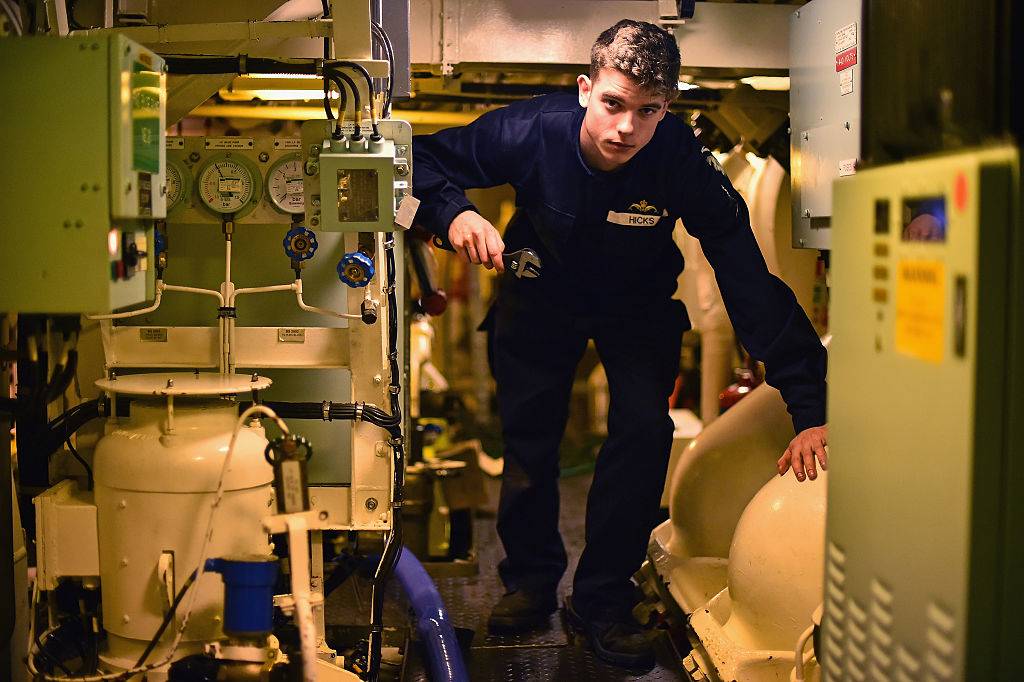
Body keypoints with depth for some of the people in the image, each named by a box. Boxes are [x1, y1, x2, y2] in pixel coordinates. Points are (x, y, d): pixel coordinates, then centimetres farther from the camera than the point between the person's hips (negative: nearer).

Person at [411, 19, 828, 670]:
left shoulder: (684, 163, -35)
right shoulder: (531, 133, -31)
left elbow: (752, 282, -35)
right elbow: (426, 158, -15)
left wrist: (811, 409, -41)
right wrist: (455, 213, -38)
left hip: (639, 305, -1)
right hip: (541, 293, 1)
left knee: (644, 433, -16)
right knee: (528, 434, 1)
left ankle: (602, 601, 2)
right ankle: (531, 579, 25)